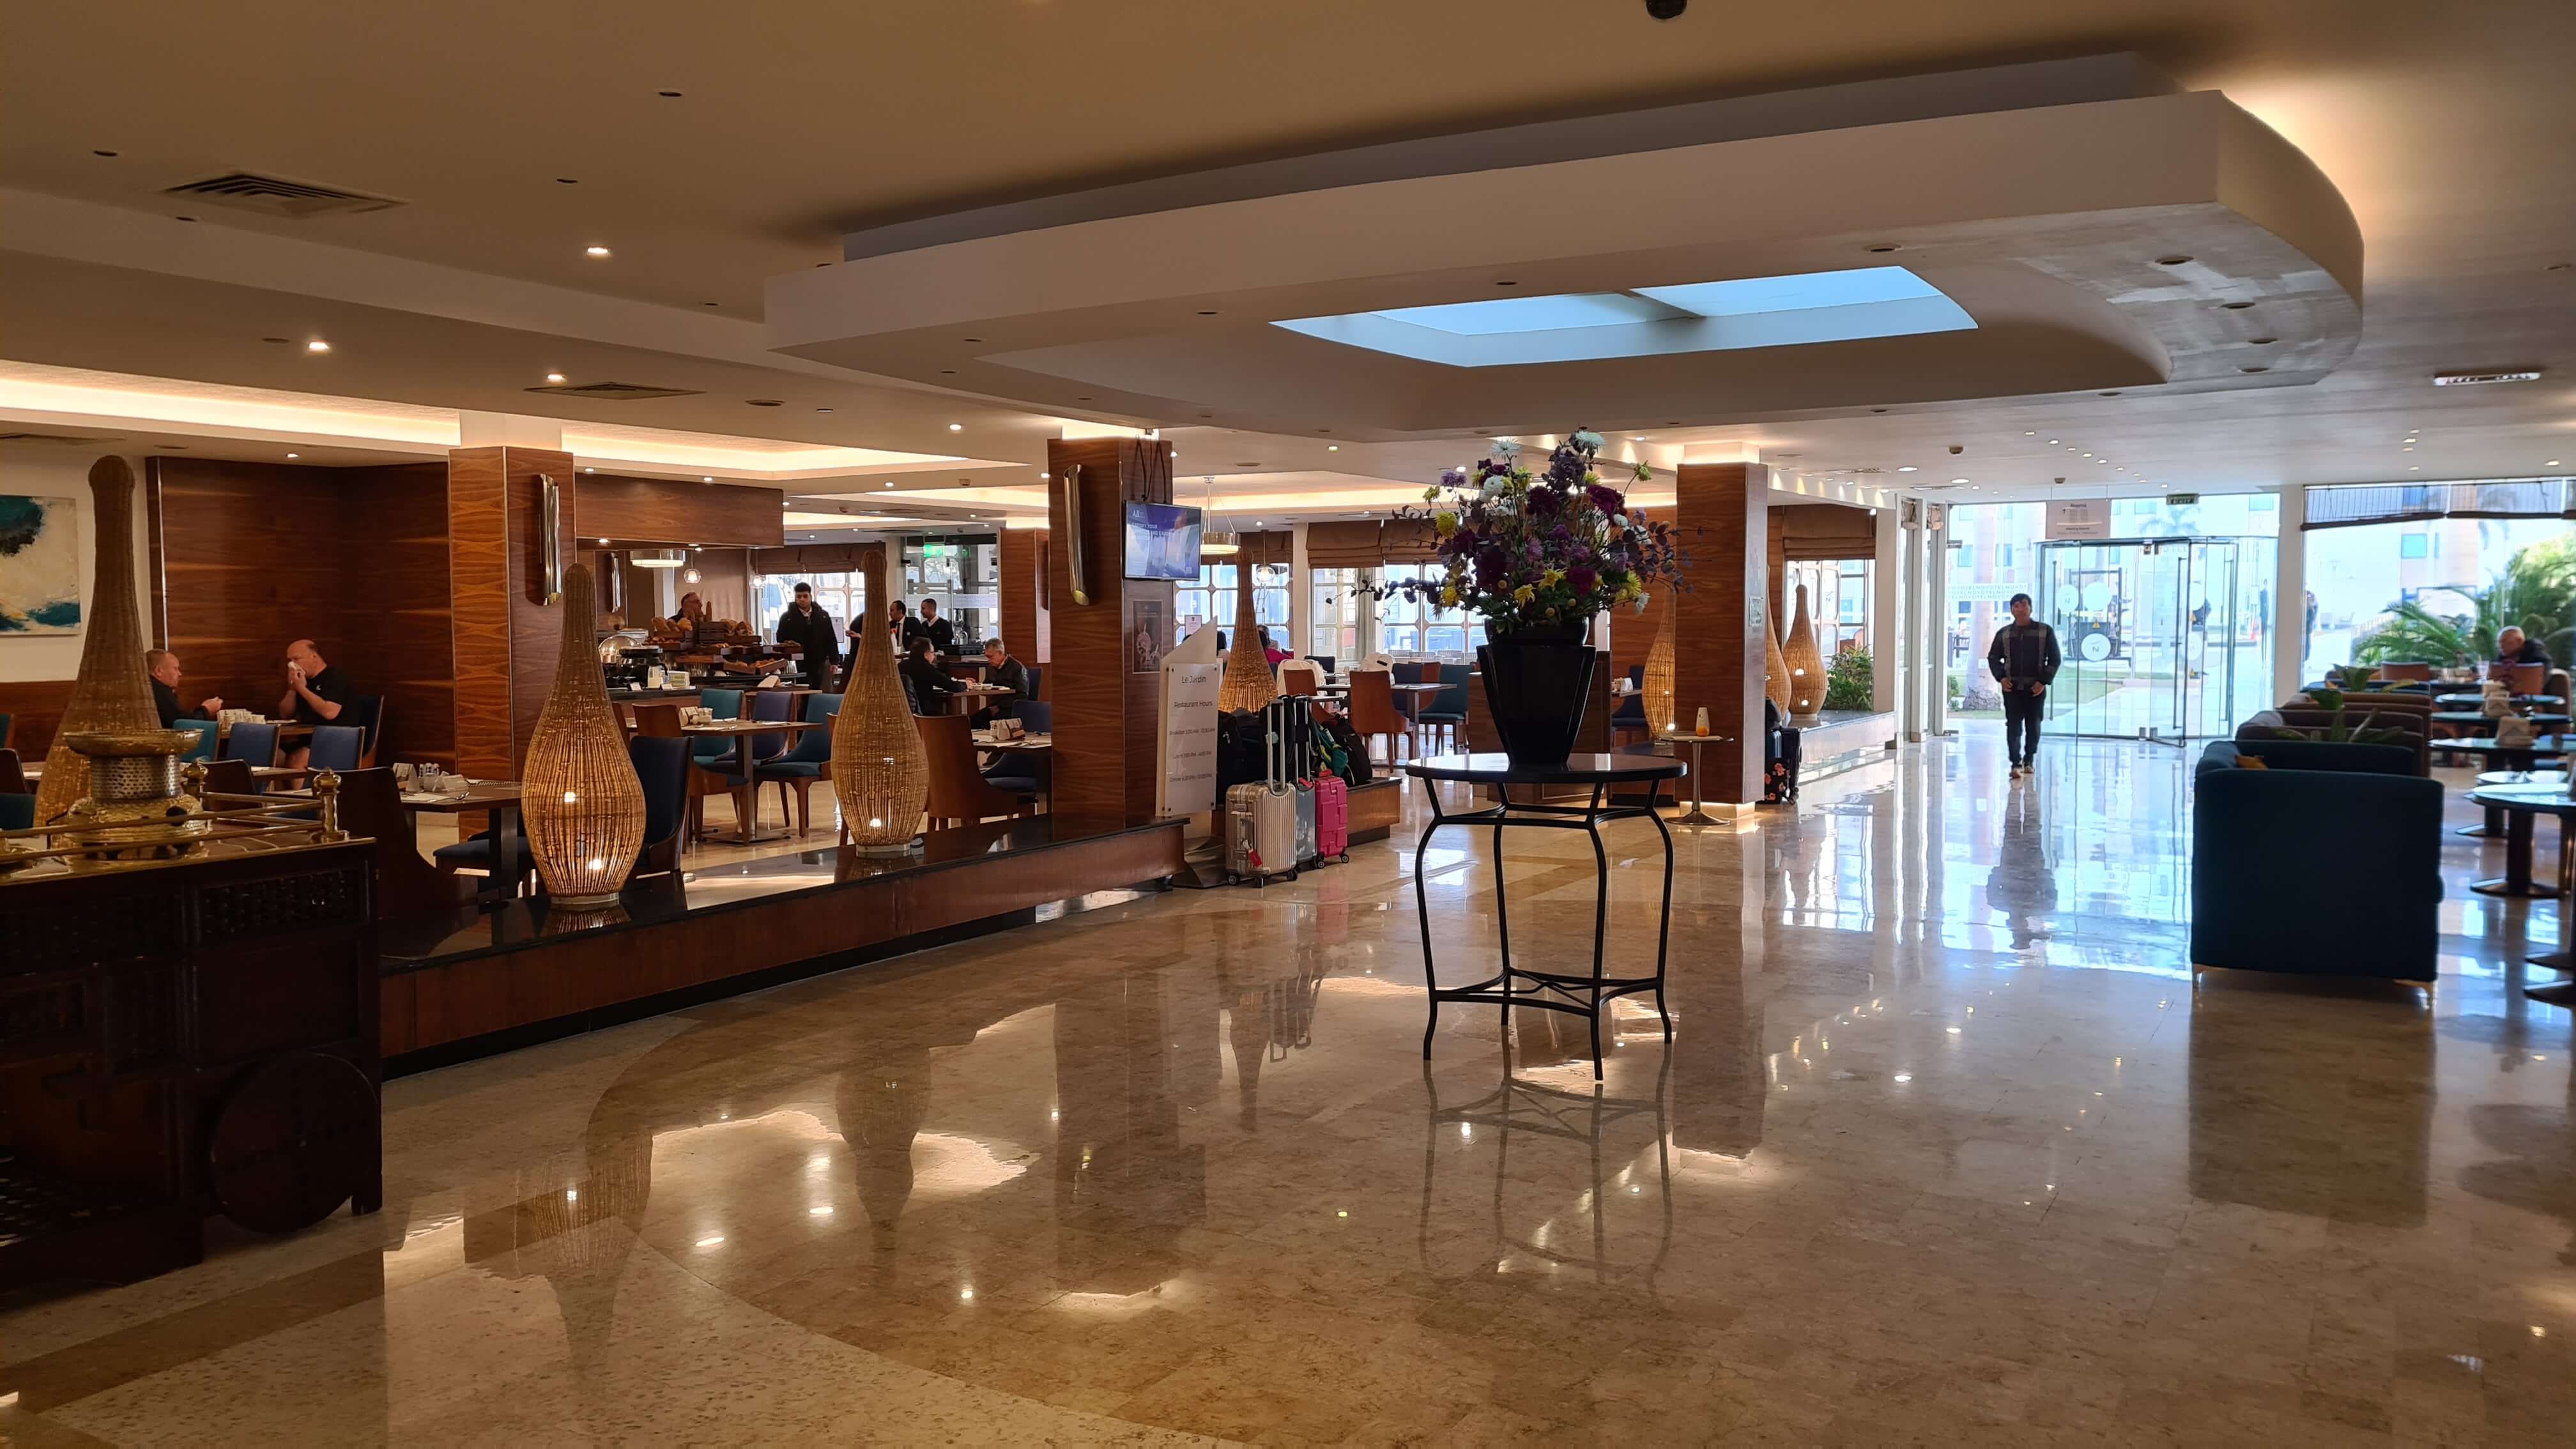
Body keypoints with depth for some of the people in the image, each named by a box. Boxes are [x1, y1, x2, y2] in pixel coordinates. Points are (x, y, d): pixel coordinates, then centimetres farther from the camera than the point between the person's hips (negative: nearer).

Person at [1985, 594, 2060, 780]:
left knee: (2033, 726, 9)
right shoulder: (2004, 633, 6)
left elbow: (2054, 659, 1)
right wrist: (2001, 677, -4)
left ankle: (2029, 759, 26)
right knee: (2013, 726, -8)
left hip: (2035, 688, 0)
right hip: (2012, 688, 0)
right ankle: (2016, 763, -10)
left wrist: (2044, 681, -9)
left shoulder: (2045, 632, 1)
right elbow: (1993, 657, 13)